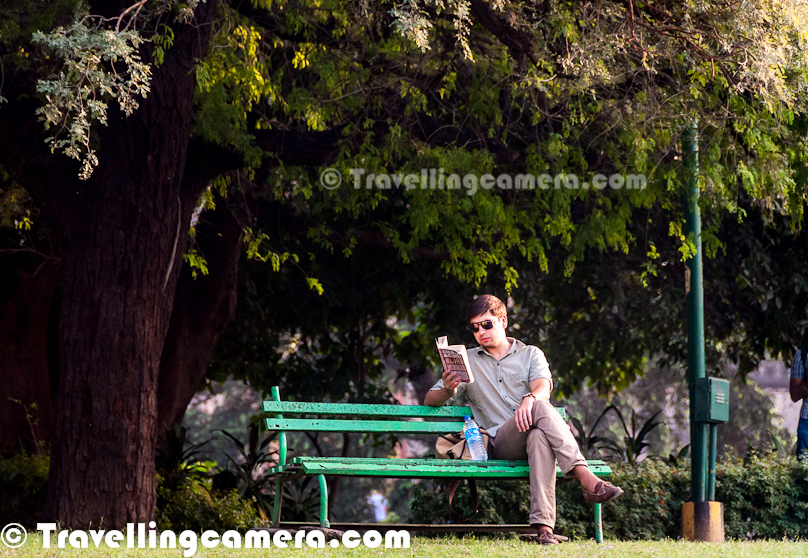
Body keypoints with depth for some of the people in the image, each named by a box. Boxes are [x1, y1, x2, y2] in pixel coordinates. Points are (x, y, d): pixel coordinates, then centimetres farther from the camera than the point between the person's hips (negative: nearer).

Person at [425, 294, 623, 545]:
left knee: (539, 437, -40)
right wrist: (448, 390, -9)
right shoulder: (467, 361, 20)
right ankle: (588, 480, -49)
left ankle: (544, 525, -55)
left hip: (532, 435, 1)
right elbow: (430, 400, 16)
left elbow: (543, 388, -5)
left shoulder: (531, 354, 17)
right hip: (499, 444, -1)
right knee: (540, 408, -33)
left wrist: (529, 399, -30)